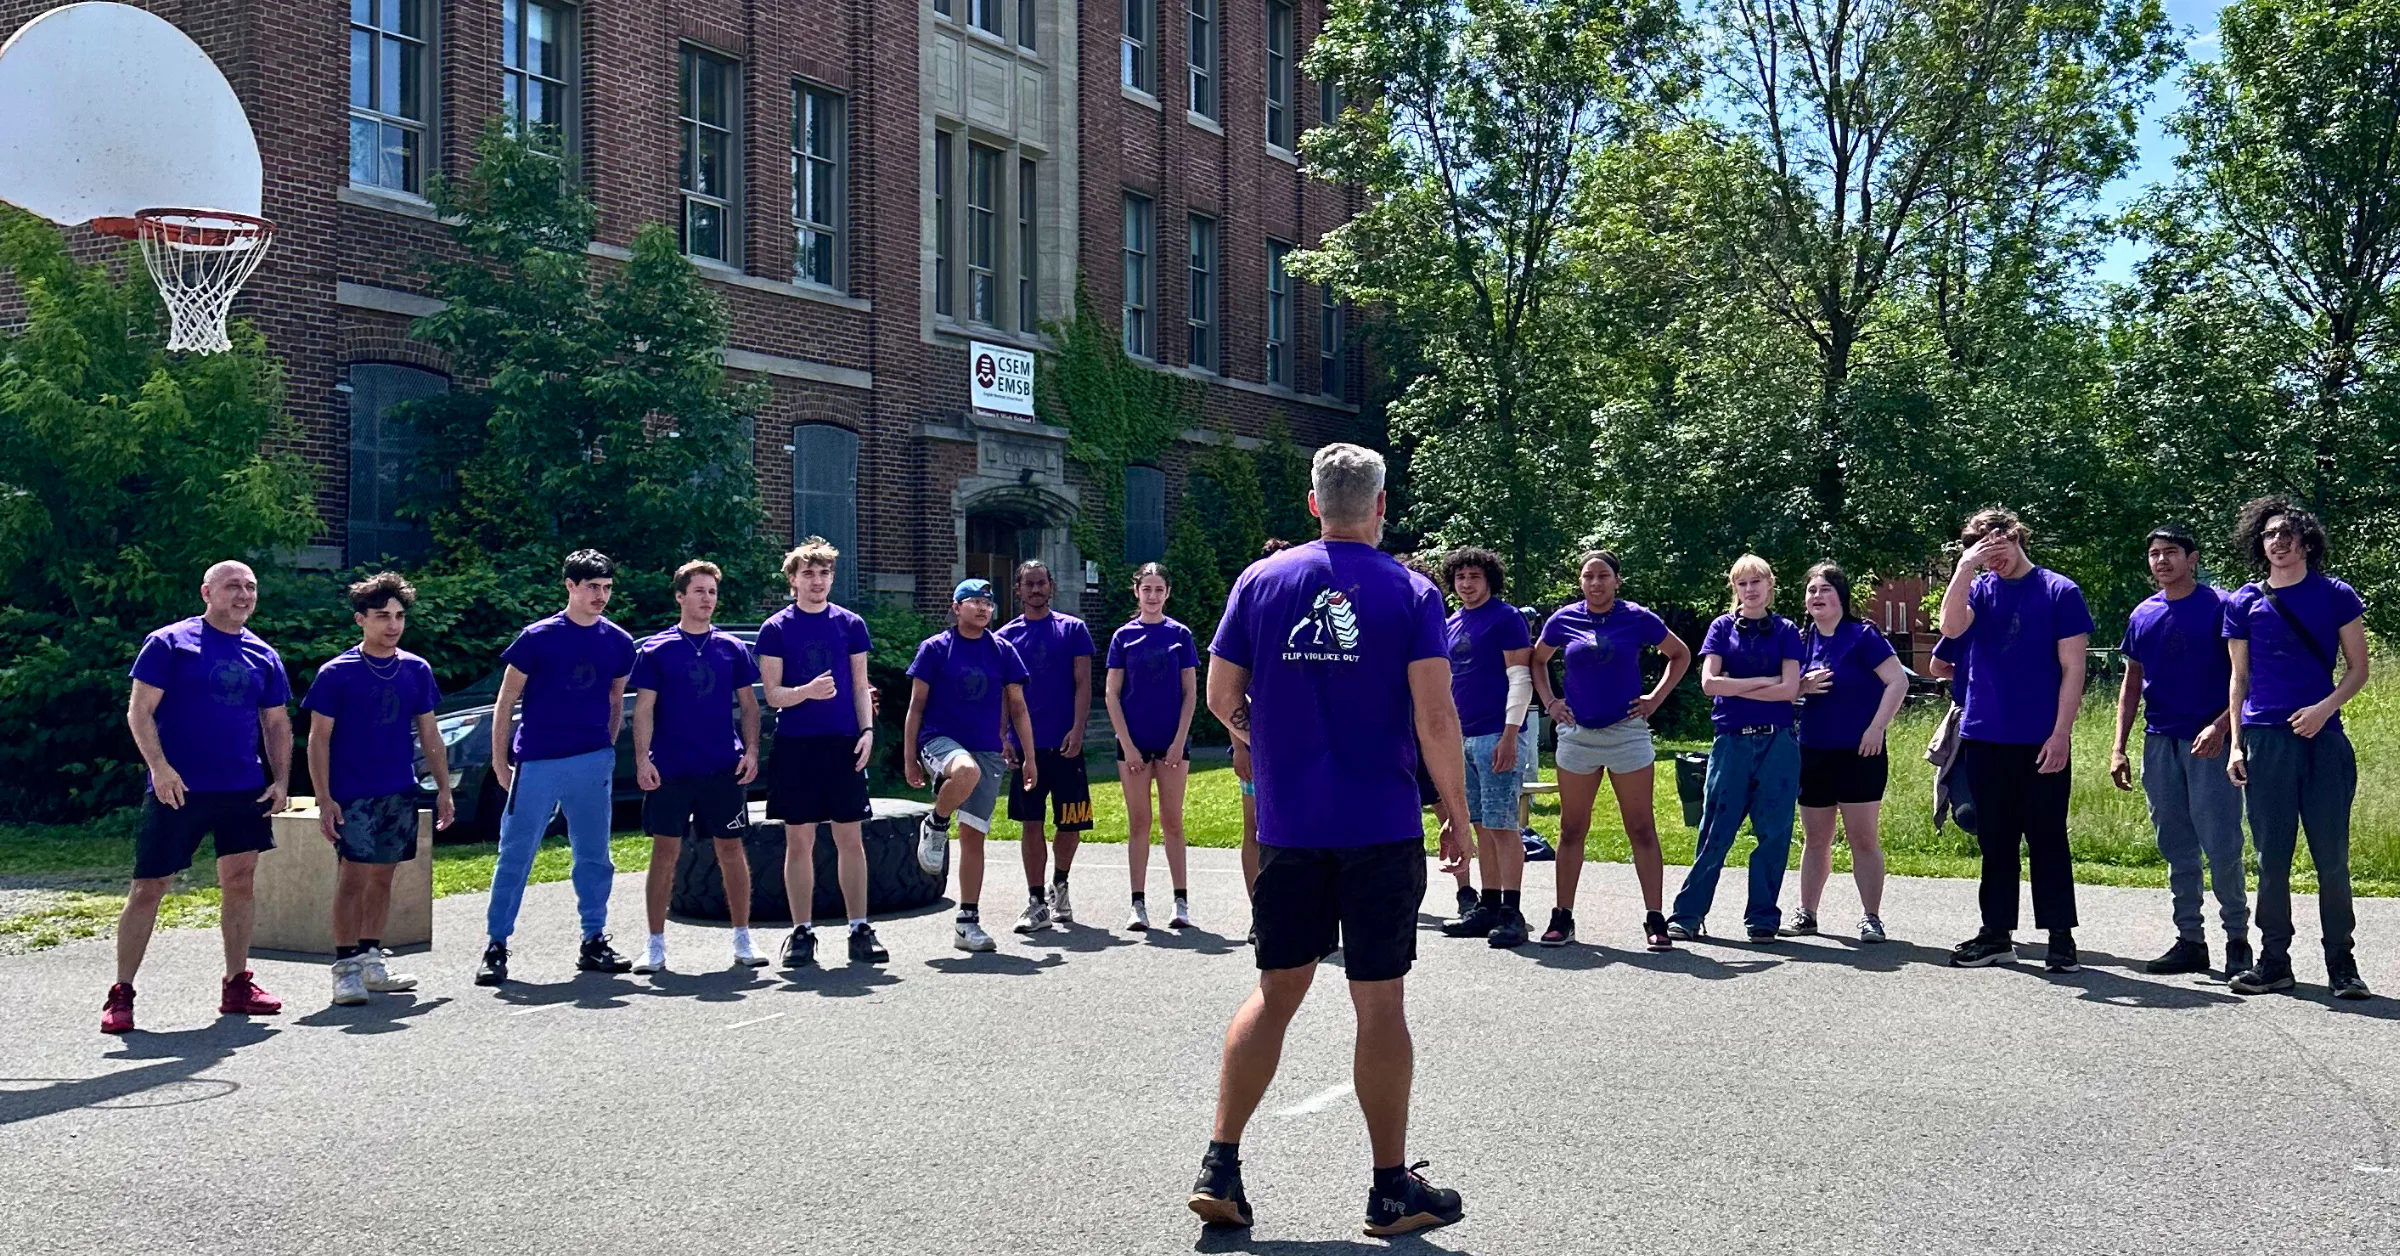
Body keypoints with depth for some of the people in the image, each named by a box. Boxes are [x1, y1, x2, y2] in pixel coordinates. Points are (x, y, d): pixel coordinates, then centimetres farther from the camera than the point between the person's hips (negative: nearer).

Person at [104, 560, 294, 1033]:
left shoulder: (264, 657, 11)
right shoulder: (169, 643, -3)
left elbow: (277, 723, 17)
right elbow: (139, 711, -7)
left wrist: (281, 781, 6)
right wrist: (160, 767, -18)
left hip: (244, 790, 5)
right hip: (177, 790, -4)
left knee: (240, 881, 5)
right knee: (148, 888, -2)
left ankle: (237, 985, 16)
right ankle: (121, 995, 5)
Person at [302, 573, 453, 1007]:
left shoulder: (417, 670, 7)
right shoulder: (337, 673, -6)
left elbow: (429, 735, 13)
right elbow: (319, 739, -5)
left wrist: (444, 789, 9)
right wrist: (324, 799, -11)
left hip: (400, 793, 5)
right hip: (352, 795, -5)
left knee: (383, 877, 11)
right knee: (353, 877, -9)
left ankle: (372, 961, 21)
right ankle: (346, 968, -4)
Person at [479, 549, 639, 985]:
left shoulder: (618, 642, 6)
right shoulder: (538, 637, -4)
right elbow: (506, 700, 0)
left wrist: (606, 752, 13)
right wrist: (500, 761, -2)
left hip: (593, 764, 3)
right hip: (536, 764, -3)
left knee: (594, 857, 9)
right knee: (515, 856, -1)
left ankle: (594, 942, 20)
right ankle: (496, 947, 4)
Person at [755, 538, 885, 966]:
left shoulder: (851, 625, 8)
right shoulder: (775, 629, 2)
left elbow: (860, 685, 10)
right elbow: (772, 694, -2)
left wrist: (867, 730, -3)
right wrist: (807, 691, -20)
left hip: (843, 744, 1)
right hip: (795, 746, -1)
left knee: (851, 839, 3)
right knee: (799, 841, 3)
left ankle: (859, 929, 9)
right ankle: (801, 932, 11)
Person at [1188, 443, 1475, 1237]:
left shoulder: (1261, 582, 2)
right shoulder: (1410, 594, -5)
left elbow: (1222, 698, 4)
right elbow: (1435, 717, -11)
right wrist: (1458, 814, -1)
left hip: (1288, 826, 3)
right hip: (1383, 829, -2)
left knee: (1275, 992, 13)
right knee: (1379, 1003, 5)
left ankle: (1219, 1168, 11)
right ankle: (1392, 1188, 14)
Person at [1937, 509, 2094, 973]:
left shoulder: (2060, 591, -1)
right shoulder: (1979, 588, 9)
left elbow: (2072, 669, -4)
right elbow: (1951, 627, -12)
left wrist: (2061, 733, -10)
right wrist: (1965, 566, -17)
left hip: (2042, 743, -4)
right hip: (1985, 738, 4)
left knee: (2047, 839, 1)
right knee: (1995, 840, 10)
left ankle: (2060, 935, 9)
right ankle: (1997, 933, 18)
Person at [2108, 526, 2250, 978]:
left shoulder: (2219, 606, -3)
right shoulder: (2143, 615, 12)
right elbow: (2132, 684, 17)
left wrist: (2221, 726, -20)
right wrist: (2118, 747, 10)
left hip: (2209, 742, -5)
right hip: (2160, 742, 5)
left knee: (2221, 845, -6)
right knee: (2177, 849, 10)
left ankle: (2237, 940, 6)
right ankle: (2190, 941, 17)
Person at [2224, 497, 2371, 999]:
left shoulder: (2336, 596, 5)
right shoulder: (2245, 603, 9)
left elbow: (2358, 669, 6)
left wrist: (2325, 707, -11)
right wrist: (2235, 743, 5)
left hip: (2322, 737, -1)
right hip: (2265, 740, 1)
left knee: (2332, 858, 0)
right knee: (2272, 859, 4)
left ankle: (2341, 963, 10)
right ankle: (2274, 961, 12)